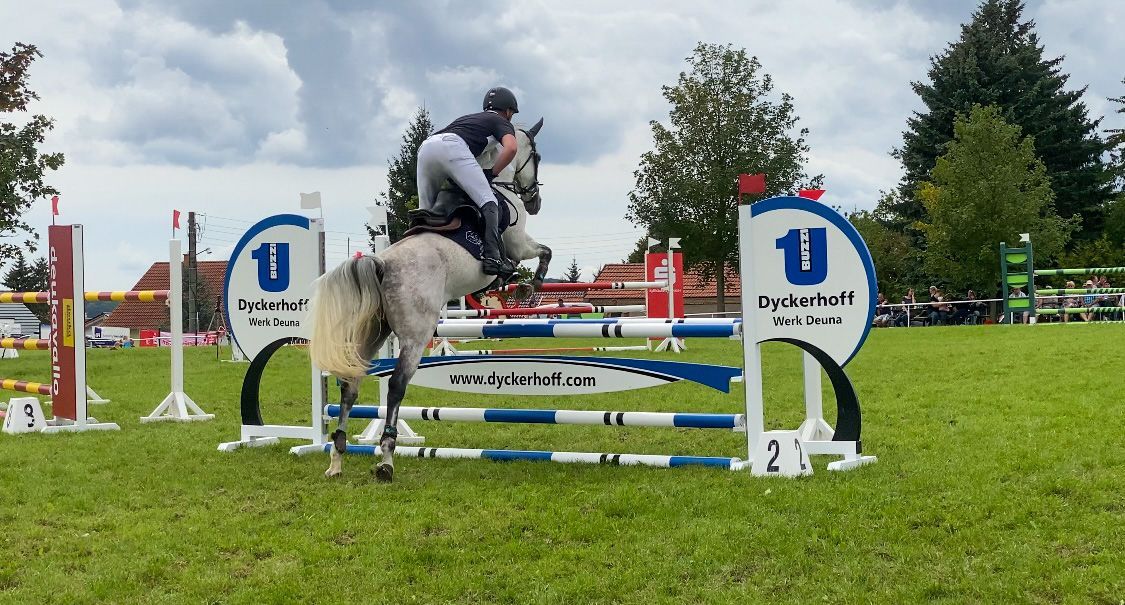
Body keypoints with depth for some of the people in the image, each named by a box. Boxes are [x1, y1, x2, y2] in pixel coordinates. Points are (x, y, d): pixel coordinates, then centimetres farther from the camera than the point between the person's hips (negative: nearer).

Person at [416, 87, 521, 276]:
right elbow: (510, 148, 0)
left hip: (425, 148, 7)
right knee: (489, 202, -9)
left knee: (426, 210, 18)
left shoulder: (467, 118, 42)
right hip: (452, 147, -7)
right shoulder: (502, 122, 22)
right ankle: (492, 255, -25)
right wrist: (491, 173, 9)